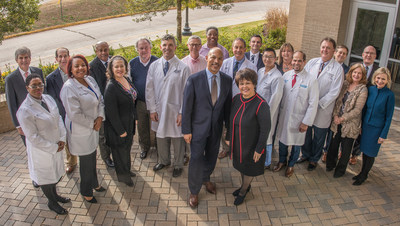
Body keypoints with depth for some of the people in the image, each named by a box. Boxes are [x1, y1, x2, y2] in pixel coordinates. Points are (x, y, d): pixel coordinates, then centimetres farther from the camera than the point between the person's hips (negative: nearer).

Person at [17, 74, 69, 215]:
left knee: (57, 173, 24)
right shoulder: (24, 110, -25)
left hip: (56, 146, 6)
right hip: (41, 151, -6)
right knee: (46, 177, 16)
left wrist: (62, 139, -7)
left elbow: (58, 118, 4)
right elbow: (33, 137, -23)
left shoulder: (48, 98, -4)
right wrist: (53, 148, -18)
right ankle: (52, 203, 40)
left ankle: (55, 195, 51)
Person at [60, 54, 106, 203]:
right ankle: (86, 192, 31)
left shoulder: (90, 80, 0)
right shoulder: (68, 88, -23)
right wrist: (92, 123, -15)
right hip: (80, 131, -7)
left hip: (93, 126, 7)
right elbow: (75, 114, -25)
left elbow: (100, 99, 6)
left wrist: (100, 117, -9)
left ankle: (94, 184, 46)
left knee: (92, 158, 23)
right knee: (86, 162, 9)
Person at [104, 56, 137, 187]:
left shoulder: (127, 79, -1)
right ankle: (123, 175, 33)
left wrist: (134, 118, 13)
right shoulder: (111, 87, -26)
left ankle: (127, 170, 46)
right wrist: (120, 130, -19)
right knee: (120, 151, 11)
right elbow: (111, 112, -24)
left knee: (127, 147, 24)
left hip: (129, 123, 8)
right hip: (117, 126, -8)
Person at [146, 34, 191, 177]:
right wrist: (152, 109, 0)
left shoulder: (183, 68, -10)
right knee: (161, 137, 19)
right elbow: (149, 89, 4)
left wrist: (182, 113, -11)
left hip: (175, 110, -3)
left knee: (177, 139, 11)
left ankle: (178, 165, 34)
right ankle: (164, 161, 44)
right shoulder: (154, 66, 1)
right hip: (159, 110, 3)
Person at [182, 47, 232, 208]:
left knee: (211, 157, 21)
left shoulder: (227, 80, -4)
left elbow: (227, 105, 5)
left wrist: (228, 126, 9)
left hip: (216, 128, 4)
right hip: (198, 127, -4)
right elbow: (187, 106, -11)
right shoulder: (194, 80, -15)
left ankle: (206, 179, 50)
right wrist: (186, 130, -10)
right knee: (196, 159, 3)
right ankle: (194, 191, 26)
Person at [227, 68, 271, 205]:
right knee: (241, 165, 25)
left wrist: (259, 149, -17)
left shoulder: (261, 105, -26)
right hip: (237, 143, 5)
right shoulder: (236, 99, -8)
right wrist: (229, 137, 10)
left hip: (251, 145, -5)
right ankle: (245, 186, 52)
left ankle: (243, 191, 42)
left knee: (249, 169, 17)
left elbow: (265, 130, -20)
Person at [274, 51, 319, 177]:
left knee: (296, 143, 13)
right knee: (282, 140, 18)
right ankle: (282, 161, 42)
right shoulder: (286, 75, -2)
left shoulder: (311, 80, -14)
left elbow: (313, 104, -12)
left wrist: (306, 122, -13)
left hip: (298, 119, -3)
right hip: (283, 115, 3)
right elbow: (280, 95, 7)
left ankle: (291, 165, 37)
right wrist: (278, 111, 4)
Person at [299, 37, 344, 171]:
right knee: (306, 133, 17)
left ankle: (314, 159, 33)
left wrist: (318, 104, -17)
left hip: (322, 110, -3)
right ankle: (306, 154, 41)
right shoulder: (312, 62, 2)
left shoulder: (338, 68, -9)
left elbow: (334, 92, -12)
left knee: (319, 137, 11)